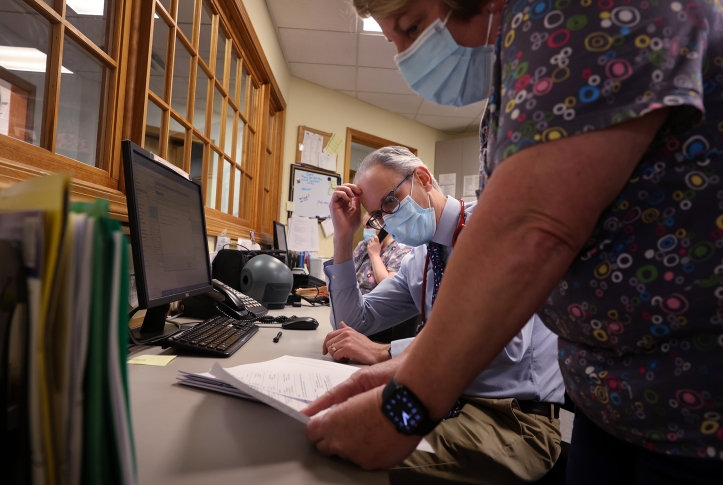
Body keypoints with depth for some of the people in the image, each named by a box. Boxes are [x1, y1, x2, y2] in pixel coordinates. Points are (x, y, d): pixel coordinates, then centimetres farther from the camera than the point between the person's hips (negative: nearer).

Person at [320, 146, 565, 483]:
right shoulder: (416, 262, 9)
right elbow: (354, 323, 9)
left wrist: (384, 353, -25)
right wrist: (343, 238, 1)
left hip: (516, 416, -6)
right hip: (450, 402, 6)